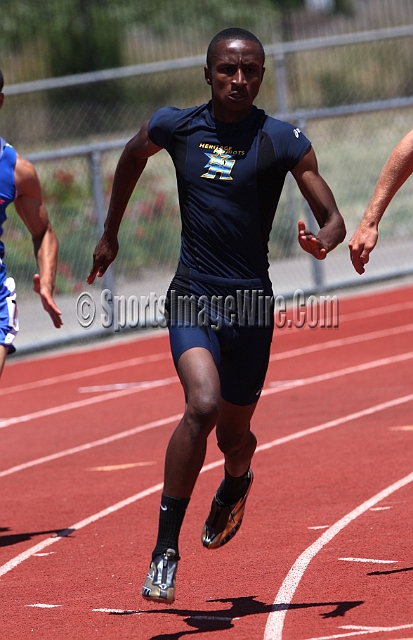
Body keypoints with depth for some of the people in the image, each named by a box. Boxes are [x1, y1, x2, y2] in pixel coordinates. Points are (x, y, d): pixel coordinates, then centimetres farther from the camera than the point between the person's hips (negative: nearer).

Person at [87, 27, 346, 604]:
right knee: (202, 406, -26)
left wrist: (325, 242, -29)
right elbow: (133, 156, 23)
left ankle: (235, 486, 54)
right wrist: (110, 233, 28)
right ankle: (165, 550, -18)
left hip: (251, 303, 1)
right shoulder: (175, 127, 0)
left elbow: (334, 220, -6)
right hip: (192, 296, -1)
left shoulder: (283, 141, -6)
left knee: (234, 436, 13)